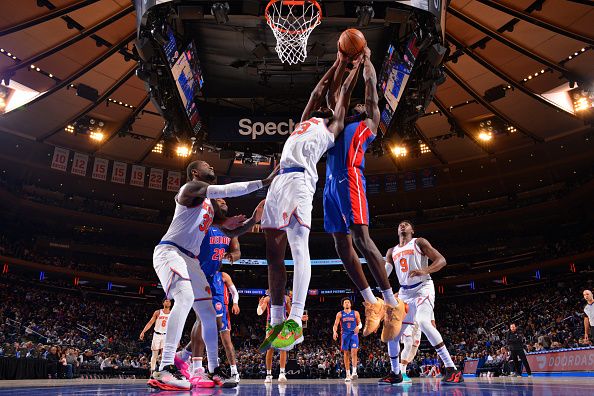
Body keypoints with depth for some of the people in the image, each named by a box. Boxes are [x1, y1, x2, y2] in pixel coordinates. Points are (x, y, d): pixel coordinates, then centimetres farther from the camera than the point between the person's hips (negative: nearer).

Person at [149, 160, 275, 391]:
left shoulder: (211, 202, 21)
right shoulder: (191, 187, -7)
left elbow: (229, 232, 25)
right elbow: (226, 190, -23)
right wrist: (263, 182, -22)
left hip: (190, 259, 10)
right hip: (169, 251, -9)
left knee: (209, 315, 9)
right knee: (186, 297, -35)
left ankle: (214, 370, 22)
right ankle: (165, 369, -37)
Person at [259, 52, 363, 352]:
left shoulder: (332, 128, 20)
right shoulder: (304, 123, 34)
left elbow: (345, 92, 27)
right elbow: (319, 91, 42)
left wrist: (358, 64, 40)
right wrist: (337, 63, 52)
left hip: (300, 180, -7)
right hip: (278, 181, 7)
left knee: (299, 246, -20)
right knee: (274, 254, 3)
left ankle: (295, 323, -24)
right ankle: (276, 323, 8)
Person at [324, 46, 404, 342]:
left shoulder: (369, 123, 17)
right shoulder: (341, 122, 33)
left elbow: (371, 85, 18)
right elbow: (332, 95, 37)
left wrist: (366, 59, 33)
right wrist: (342, 62, 38)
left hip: (350, 179, -7)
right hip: (331, 183, 7)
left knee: (361, 238, -18)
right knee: (342, 244, 1)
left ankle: (392, 303, -12)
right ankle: (371, 303, 7)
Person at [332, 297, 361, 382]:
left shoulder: (355, 313, 5)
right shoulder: (340, 314, 4)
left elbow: (360, 323, 8)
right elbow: (335, 325, 0)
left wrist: (358, 327, -15)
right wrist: (334, 332, -20)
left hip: (354, 334, -1)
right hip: (345, 335, 1)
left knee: (354, 352, -17)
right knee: (346, 354, 4)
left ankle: (354, 371, -11)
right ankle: (348, 375, 11)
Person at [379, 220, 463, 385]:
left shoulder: (419, 242, 0)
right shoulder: (391, 252, 16)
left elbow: (441, 260, -9)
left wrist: (425, 271, -26)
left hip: (423, 288, -6)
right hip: (404, 292, 6)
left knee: (423, 322, -31)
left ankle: (452, 369, -26)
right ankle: (395, 373, 19)